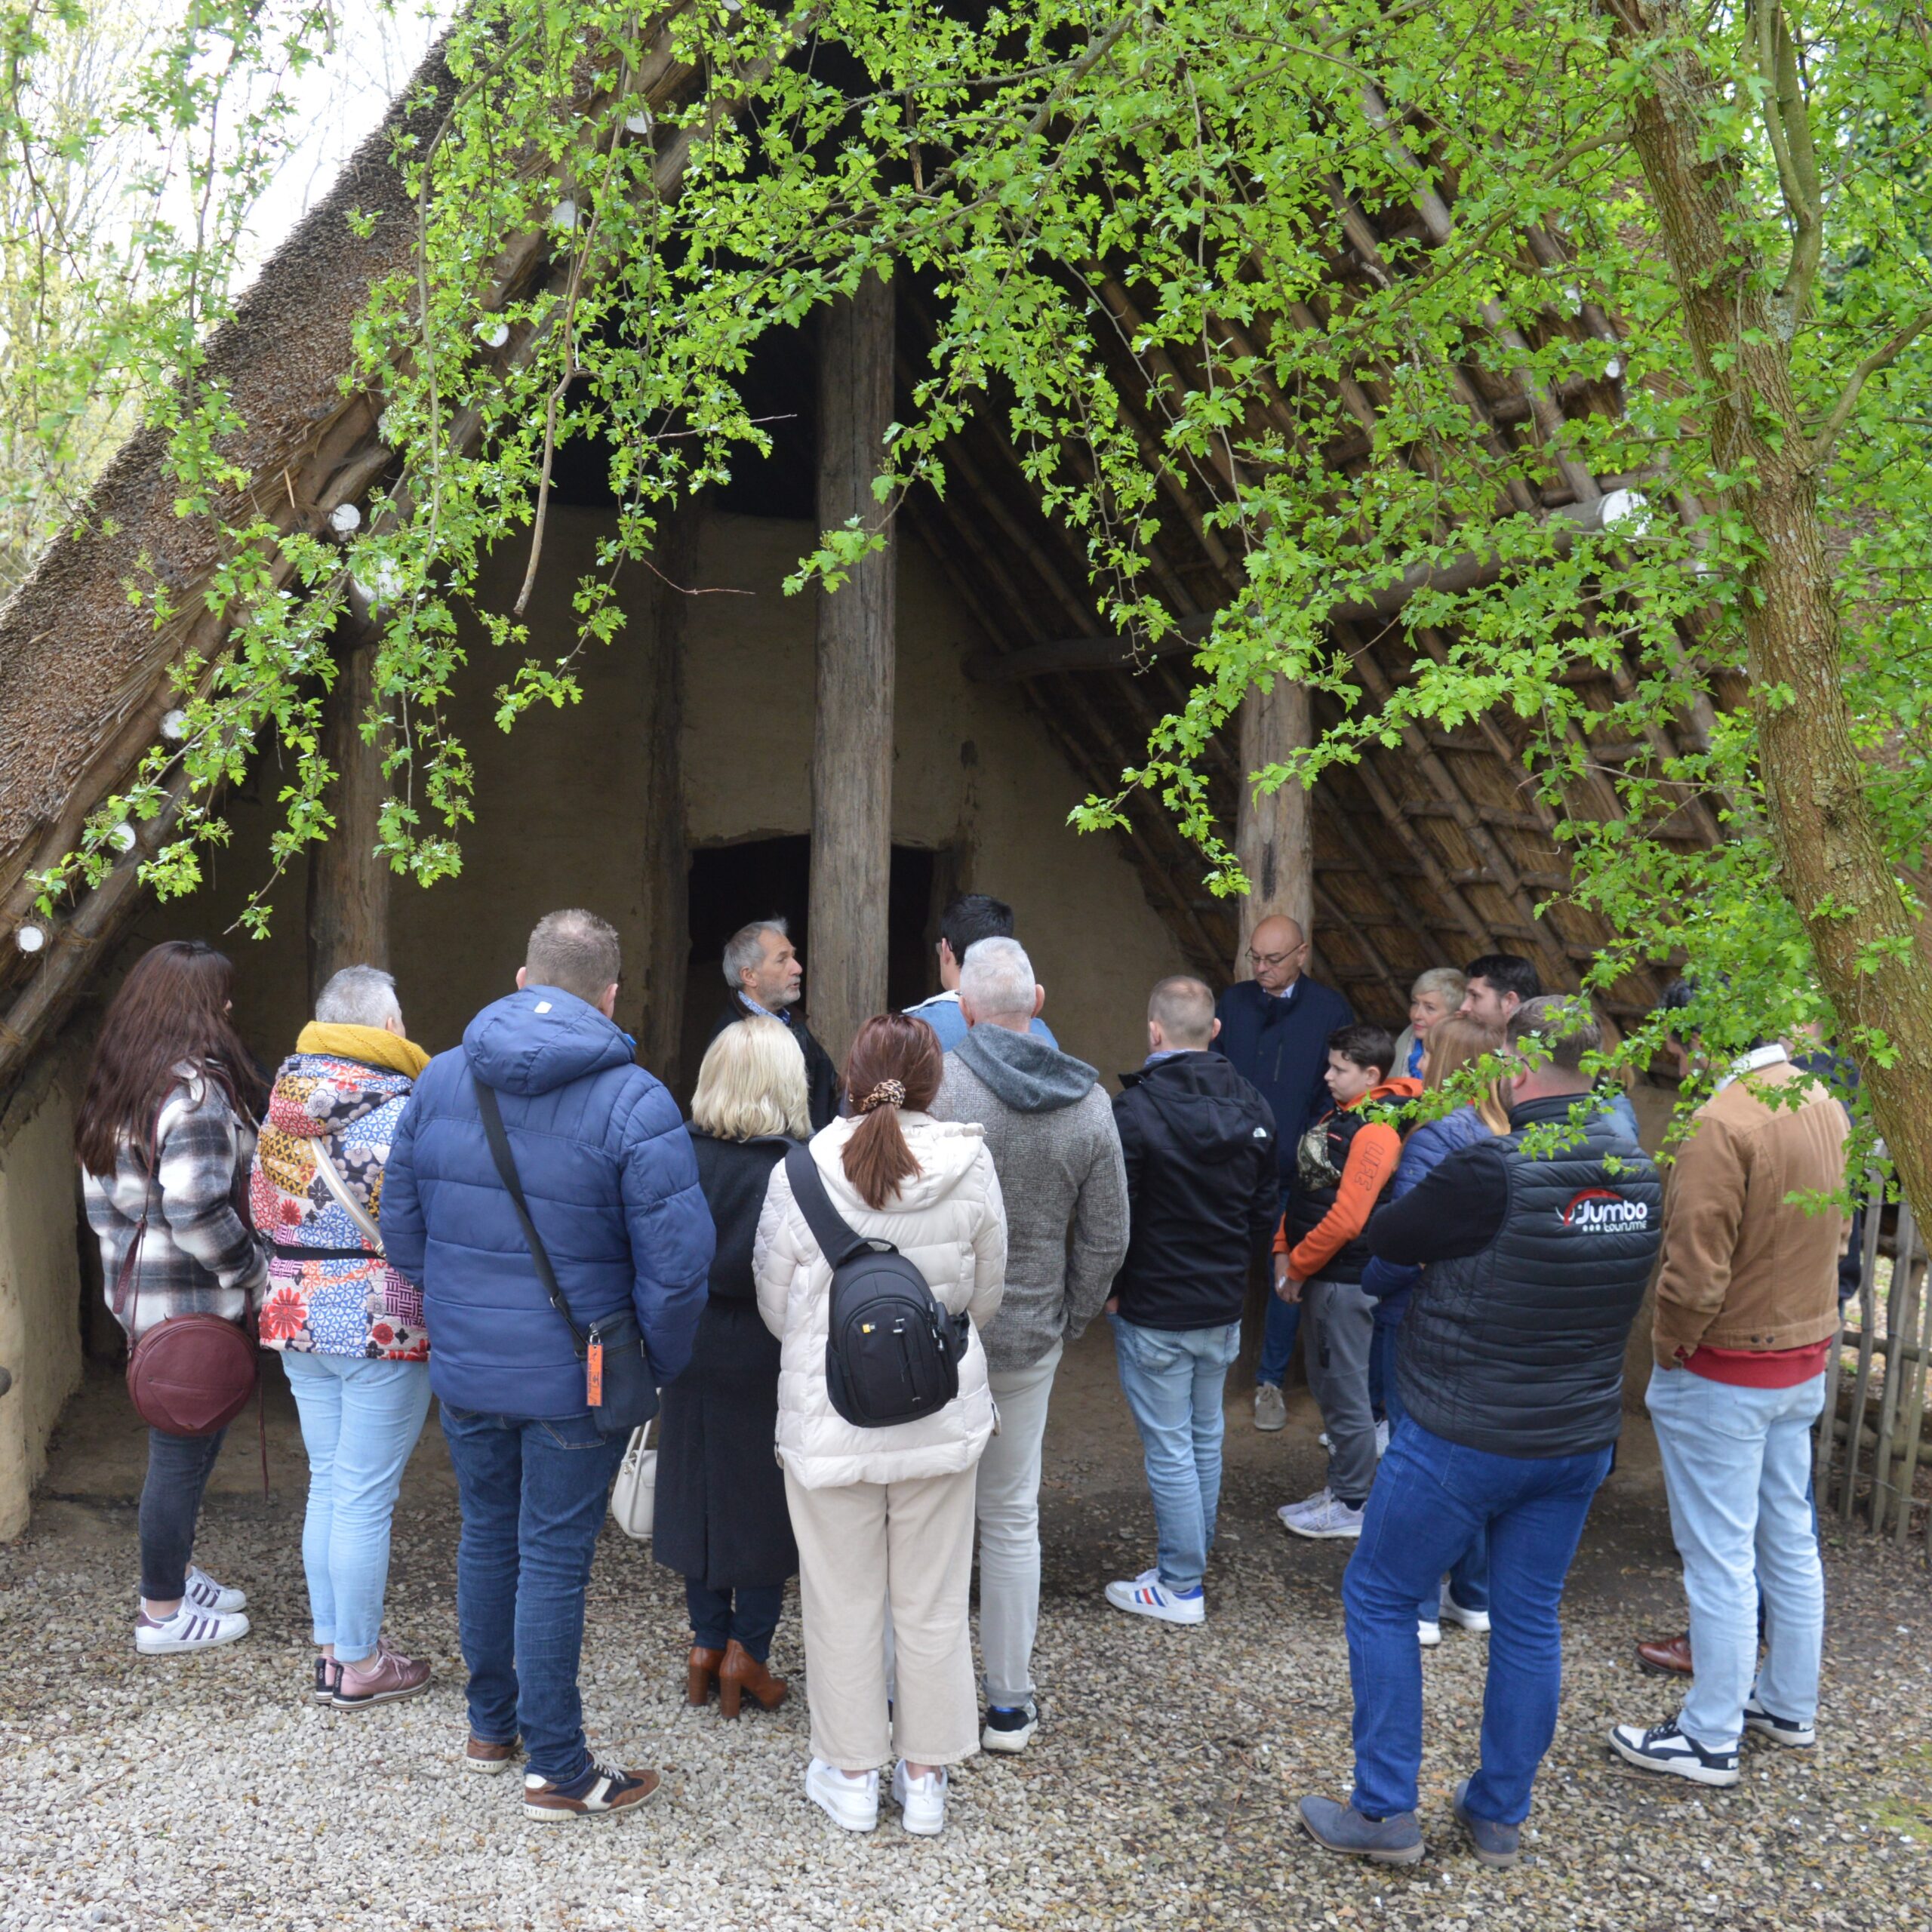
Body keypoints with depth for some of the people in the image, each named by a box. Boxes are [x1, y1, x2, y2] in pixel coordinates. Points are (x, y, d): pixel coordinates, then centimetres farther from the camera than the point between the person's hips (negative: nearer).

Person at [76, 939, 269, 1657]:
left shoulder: (116, 1085, 10)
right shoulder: (195, 1089, -20)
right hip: (191, 1301, -9)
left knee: (180, 1444, 21)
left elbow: (100, 1198, 17)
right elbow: (197, 1210, -27)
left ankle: (173, 1572, 34)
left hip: (137, 1292, 9)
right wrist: (252, 1270, -14)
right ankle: (164, 1614, 13)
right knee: (183, 1452, 2)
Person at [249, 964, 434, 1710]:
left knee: (326, 1486, 17)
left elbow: (262, 1209, 14)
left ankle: (330, 1646, 26)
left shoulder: (283, 1105, 7)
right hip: (382, 1326, -7)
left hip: (298, 1317, 7)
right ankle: (359, 1667, 11)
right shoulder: (399, 1108, -16)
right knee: (366, 1499, 2)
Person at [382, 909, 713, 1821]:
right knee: (554, 1561, 4)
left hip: (463, 1369, 5)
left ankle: (491, 1725, 37)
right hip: (574, 1378, -5)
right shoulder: (631, 1103, -16)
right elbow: (676, 1263, -18)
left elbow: (401, 1226, 8)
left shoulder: (440, 1080, 0)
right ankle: (557, 1770, 15)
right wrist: (661, 1364, -3)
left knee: (487, 1539, 21)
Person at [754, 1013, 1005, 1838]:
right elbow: (985, 1298, 1)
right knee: (932, 1603, 14)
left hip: (828, 1420, -1)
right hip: (943, 1419, 2)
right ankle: (925, 1777, 27)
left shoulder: (799, 1175, -14)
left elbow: (775, 1308, -2)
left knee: (843, 1601, 13)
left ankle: (851, 1775, 27)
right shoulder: (971, 1168, -10)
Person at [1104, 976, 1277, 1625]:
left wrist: (1114, 1288, -2)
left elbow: (1113, 1216, -17)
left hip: (1155, 1313, -6)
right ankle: (1192, 1562, 30)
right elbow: (1267, 1208, 9)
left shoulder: (1134, 1111, -20)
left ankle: (1180, 1588, 11)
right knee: (1205, 1438, 19)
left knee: (1169, 1449, 2)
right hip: (1225, 1307, 7)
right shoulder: (1252, 1108, 1)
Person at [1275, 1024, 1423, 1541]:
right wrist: (1284, 1251, 4)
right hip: (1320, 1276, 9)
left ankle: (1351, 1505, 12)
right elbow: (1304, 1189, 14)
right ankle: (1340, 1485, 30)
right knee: (1326, 1384, 18)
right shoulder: (1337, 1117, 11)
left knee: (1345, 1392, 1)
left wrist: (1296, 1268, -14)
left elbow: (1345, 1219, -23)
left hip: (1345, 1280, -9)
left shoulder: (1375, 1131, -18)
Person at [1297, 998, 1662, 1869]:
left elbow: (1386, 1236, -12)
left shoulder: (1494, 1173, -24)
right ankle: (1500, 1816, 27)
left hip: (1463, 1438, -6)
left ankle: (1385, 1813, 14)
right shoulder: (1638, 1177, -3)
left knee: (1379, 1599, 10)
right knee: (1529, 1621, 16)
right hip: (1579, 1440, 6)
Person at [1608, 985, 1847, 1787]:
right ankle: (1789, 1705, 34)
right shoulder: (1823, 1104, 2)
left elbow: (1695, 1269, -24)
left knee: (1719, 1558, 2)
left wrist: (1668, 1347, -9)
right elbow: (1835, 1232, 11)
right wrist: (1798, 1319, 15)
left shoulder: (1720, 1124, -25)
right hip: (1806, 1358, 8)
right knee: (1790, 1541, 19)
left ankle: (1711, 1739, 13)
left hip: (1723, 1371, -8)